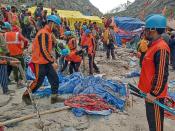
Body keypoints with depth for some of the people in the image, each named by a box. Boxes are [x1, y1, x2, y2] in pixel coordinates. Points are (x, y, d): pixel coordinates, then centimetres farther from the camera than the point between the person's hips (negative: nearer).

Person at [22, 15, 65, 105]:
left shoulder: (48, 33, 13)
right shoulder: (43, 33, -19)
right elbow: (44, 50, -26)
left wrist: (53, 60, 15)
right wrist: (52, 62, -23)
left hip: (47, 61, 9)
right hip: (40, 62, -9)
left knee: (55, 79, 5)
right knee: (38, 81, 1)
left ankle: (54, 97, 13)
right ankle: (26, 95, 21)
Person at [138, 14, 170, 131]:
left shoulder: (161, 48, -23)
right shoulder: (154, 45, 8)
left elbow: (162, 75, -25)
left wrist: (154, 94, -20)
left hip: (154, 94, -9)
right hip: (150, 91, 10)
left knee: (155, 120, 5)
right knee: (151, 118, 22)